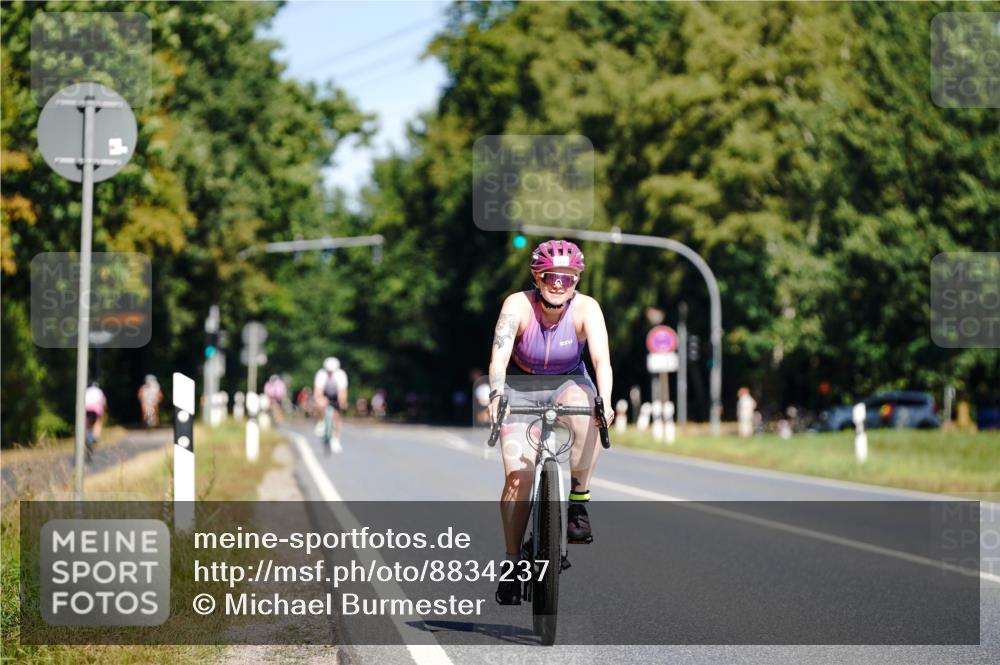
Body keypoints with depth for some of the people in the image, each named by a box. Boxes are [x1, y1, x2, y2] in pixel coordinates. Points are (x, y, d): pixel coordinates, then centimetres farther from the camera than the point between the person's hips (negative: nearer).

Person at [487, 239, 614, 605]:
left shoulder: (586, 308, -19)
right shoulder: (518, 305, -21)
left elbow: (602, 358, -31)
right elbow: (499, 355, -32)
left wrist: (605, 401, -49)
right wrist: (496, 396, -50)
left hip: (568, 384, 0)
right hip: (522, 387, 0)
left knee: (585, 409, -36)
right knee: (518, 476, -14)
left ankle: (579, 500, -21)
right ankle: (512, 561, 1)